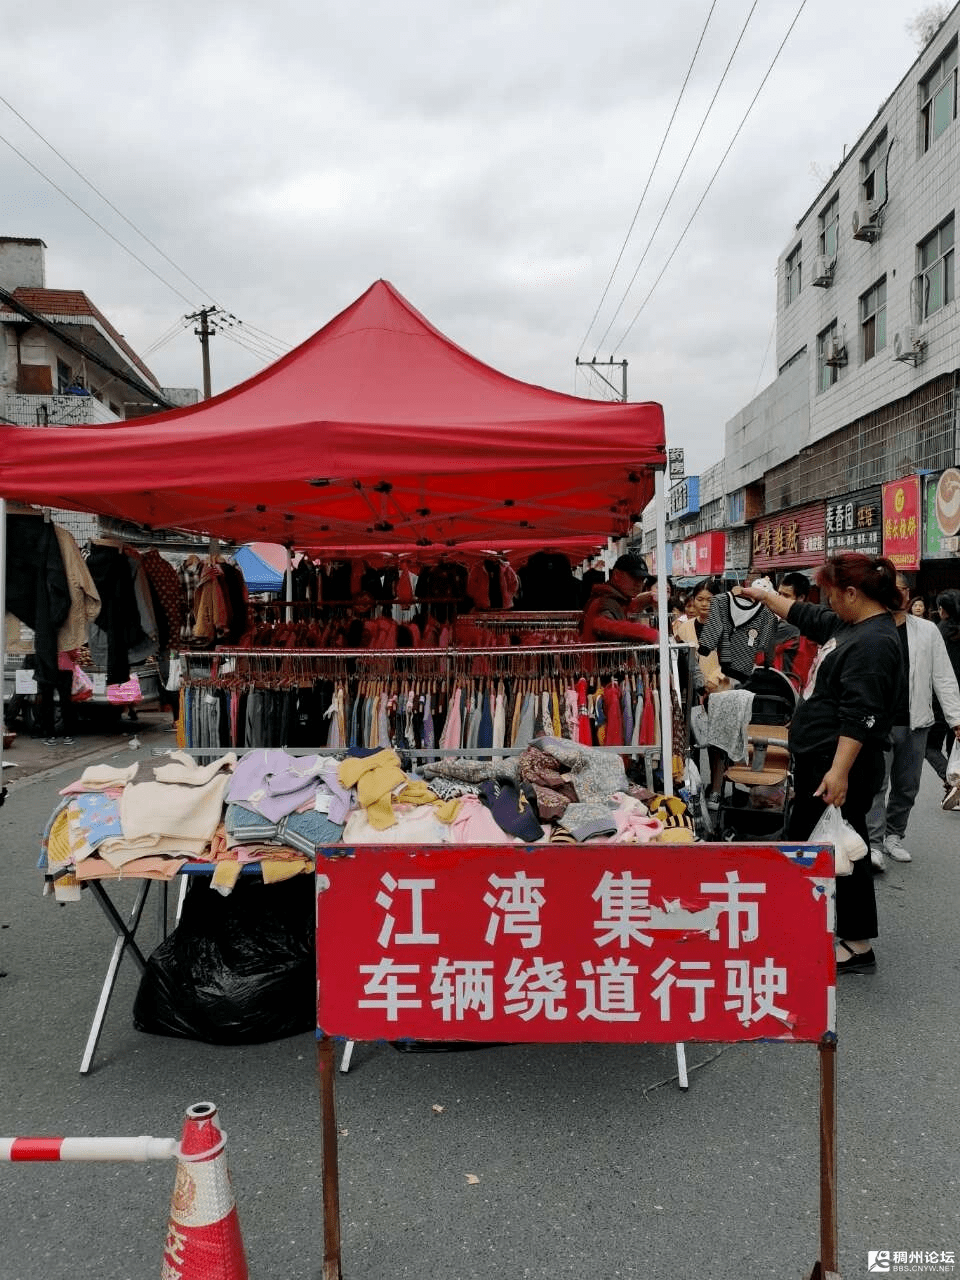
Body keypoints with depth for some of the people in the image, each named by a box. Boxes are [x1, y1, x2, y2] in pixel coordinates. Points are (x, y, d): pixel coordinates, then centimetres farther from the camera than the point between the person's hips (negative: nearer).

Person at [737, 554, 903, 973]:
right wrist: (763, 595, 35)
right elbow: (804, 616, 29)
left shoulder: (874, 641, -20)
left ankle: (858, 946, 12)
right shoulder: (848, 625, 10)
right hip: (818, 759, 11)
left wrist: (839, 771, -29)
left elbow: (859, 715, -26)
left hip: (838, 767, -11)